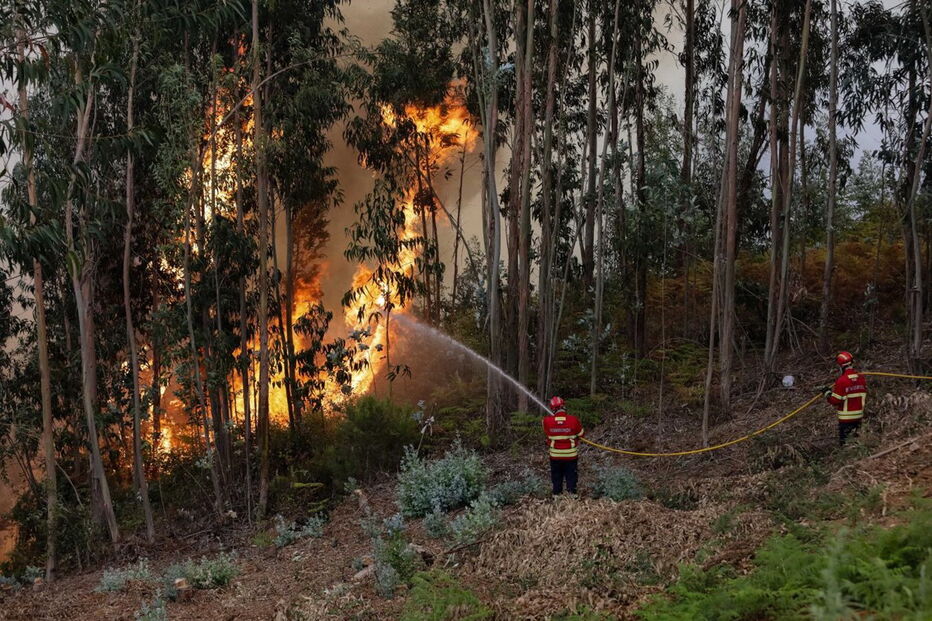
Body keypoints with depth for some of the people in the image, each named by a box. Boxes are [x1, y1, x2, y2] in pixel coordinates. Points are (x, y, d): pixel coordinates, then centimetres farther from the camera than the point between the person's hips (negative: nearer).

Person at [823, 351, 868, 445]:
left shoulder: (841, 381, -20)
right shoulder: (861, 378, 1)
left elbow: (835, 401, -15)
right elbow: (864, 396, 10)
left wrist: (827, 392, 0)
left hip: (846, 417, -6)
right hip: (859, 415, 7)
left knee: (844, 441, 2)